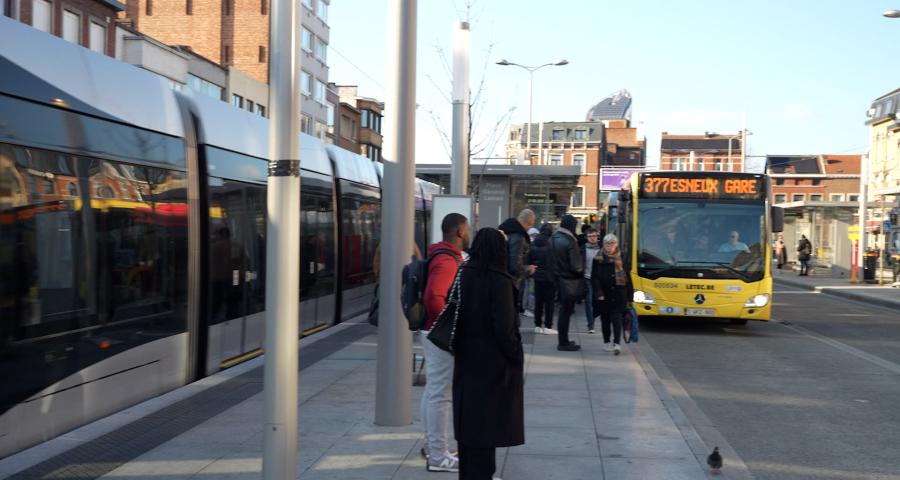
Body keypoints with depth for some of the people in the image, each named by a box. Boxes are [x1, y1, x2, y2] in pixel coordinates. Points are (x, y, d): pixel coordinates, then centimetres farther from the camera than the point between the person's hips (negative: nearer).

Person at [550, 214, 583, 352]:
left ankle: (563, 340, 25)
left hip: (558, 278, 8)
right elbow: (576, 266, -21)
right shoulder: (570, 242, -21)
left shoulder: (553, 238, 4)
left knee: (563, 310, 18)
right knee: (566, 311, 0)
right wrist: (581, 269, -3)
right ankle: (563, 343, 6)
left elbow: (551, 259, 11)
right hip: (570, 281, -7)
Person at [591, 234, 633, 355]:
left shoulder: (621, 259, 3)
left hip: (618, 295, -1)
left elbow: (627, 278, 6)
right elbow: (594, 278, -1)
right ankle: (606, 342, 22)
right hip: (604, 296, 1)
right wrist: (598, 294, -11)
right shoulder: (598, 260, 1)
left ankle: (616, 343, -14)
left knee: (617, 318, -10)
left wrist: (629, 296, 3)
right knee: (605, 319, 10)